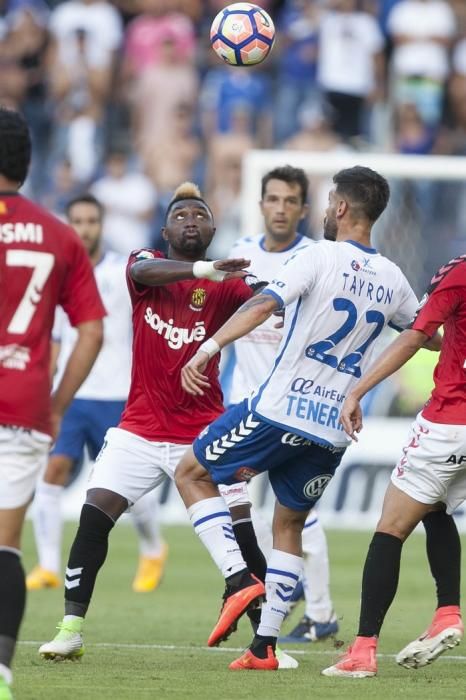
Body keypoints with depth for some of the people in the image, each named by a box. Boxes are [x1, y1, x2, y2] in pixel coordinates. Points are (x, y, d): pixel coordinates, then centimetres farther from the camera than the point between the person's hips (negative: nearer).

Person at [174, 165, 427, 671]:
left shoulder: (320, 258, -9)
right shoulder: (393, 280, 9)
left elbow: (263, 305, -23)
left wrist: (208, 347, -27)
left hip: (278, 409, -6)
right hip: (335, 428, 6)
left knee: (191, 473, 11)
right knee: (288, 524, 20)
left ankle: (239, 581, -7)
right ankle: (264, 646, 14)